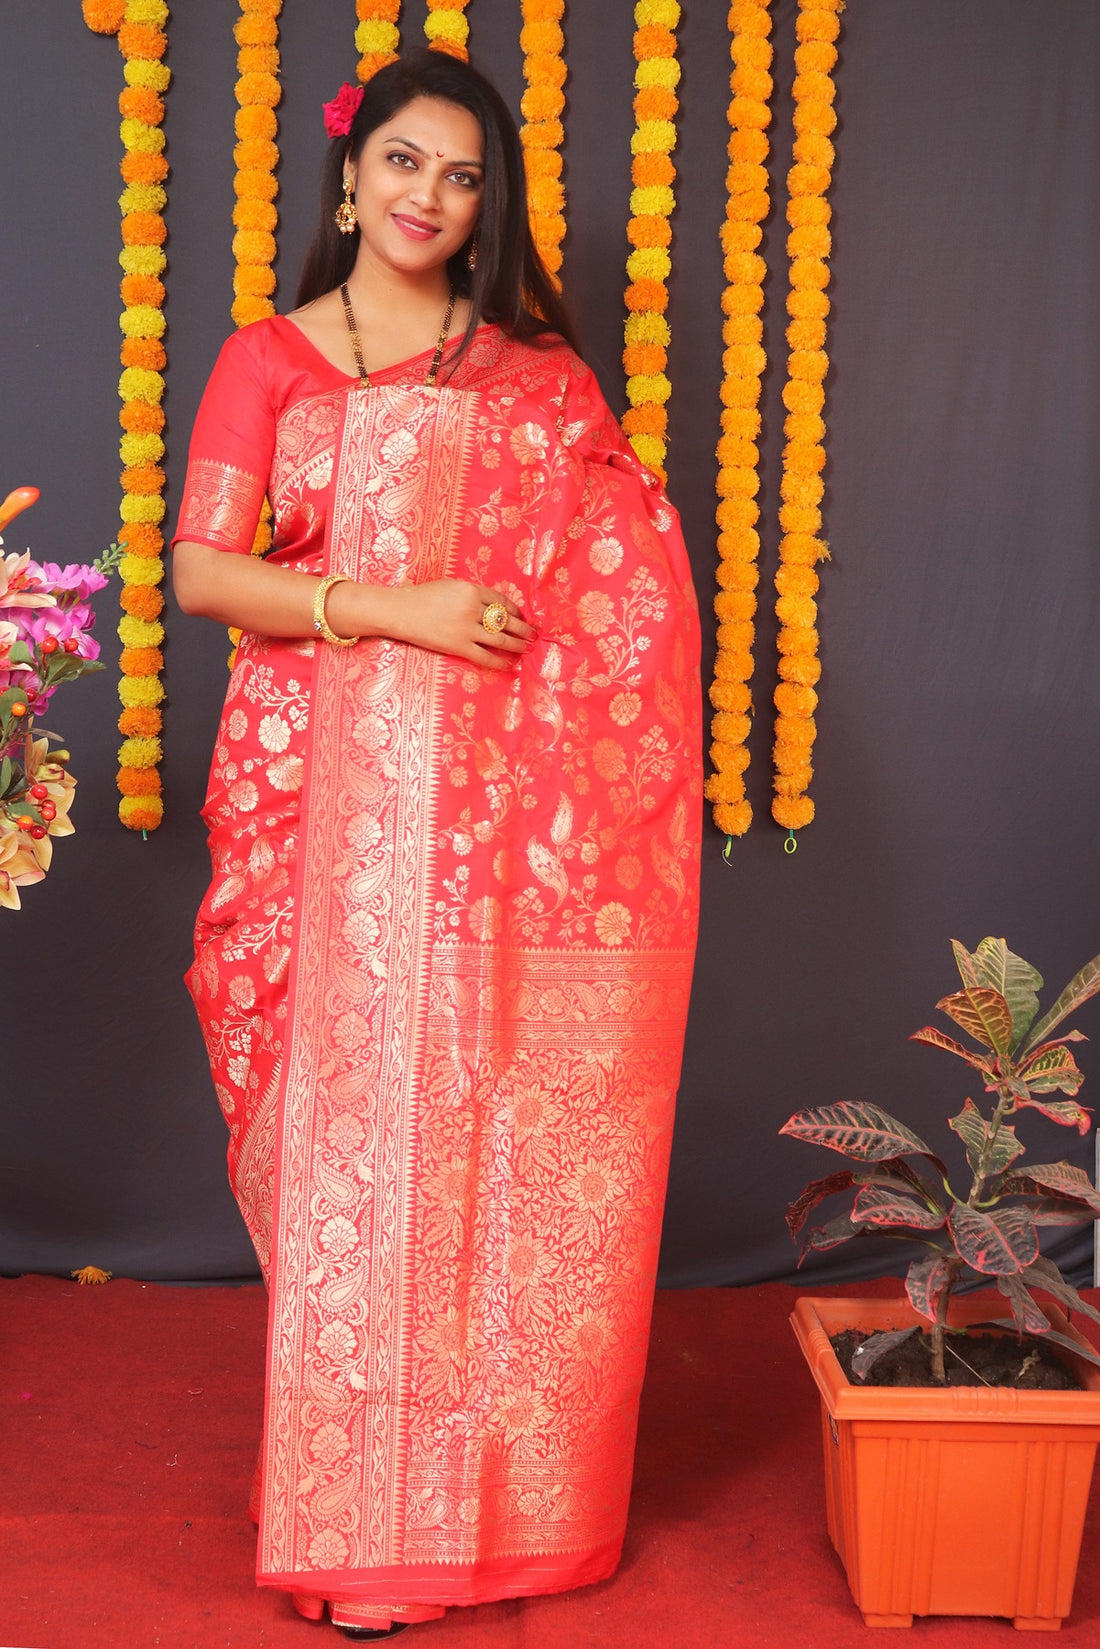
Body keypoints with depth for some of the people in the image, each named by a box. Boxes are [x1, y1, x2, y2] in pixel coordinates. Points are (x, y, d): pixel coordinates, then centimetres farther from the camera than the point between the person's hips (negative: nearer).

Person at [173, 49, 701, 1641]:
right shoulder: (270, 360, 9)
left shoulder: (538, 367, 13)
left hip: (507, 795, 1)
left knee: (504, 1126, -1)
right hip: (335, 786, -1)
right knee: (353, 1117, -1)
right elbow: (201, 568, -2)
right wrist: (390, 605, -13)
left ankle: (505, 1486, 15)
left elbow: (623, 570, 14)